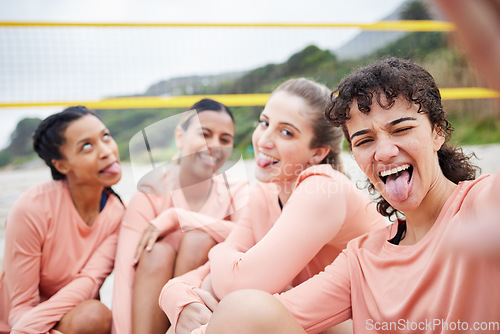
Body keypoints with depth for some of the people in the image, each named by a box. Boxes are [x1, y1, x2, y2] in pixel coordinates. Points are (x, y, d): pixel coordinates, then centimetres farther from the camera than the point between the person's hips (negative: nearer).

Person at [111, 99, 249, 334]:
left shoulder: (236, 191, -4)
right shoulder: (151, 195, -11)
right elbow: (125, 274, -21)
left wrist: (178, 217, -26)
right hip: (152, 308, 0)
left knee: (199, 238, -23)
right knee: (158, 252, -28)